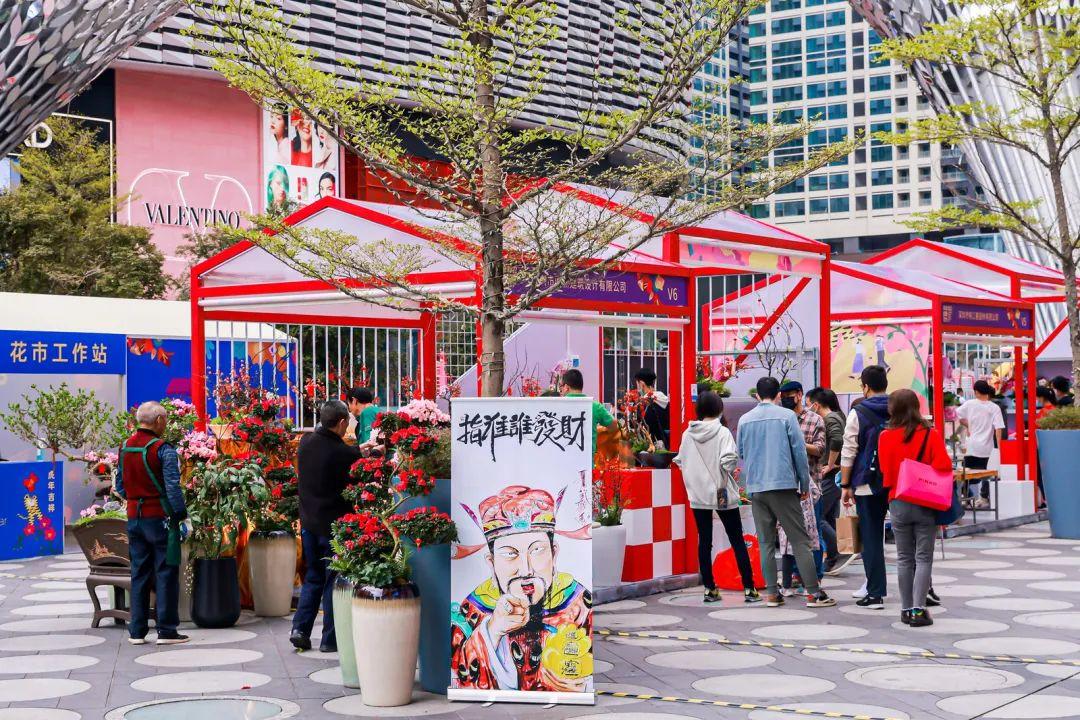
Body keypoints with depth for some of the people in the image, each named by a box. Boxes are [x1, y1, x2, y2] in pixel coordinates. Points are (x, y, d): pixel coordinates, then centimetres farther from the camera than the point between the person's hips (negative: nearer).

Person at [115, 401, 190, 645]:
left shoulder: (125, 448, 8)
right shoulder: (163, 449, -13)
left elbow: (120, 487, 13)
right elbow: (173, 487, -16)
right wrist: (183, 517, -12)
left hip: (134, 518, 6)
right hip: (160, 518, -6)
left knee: (139, 574, 12)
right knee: (166, 574, 1)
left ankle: (137, 631, 14)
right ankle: (166, 630, 2)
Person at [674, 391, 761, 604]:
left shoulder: (688, 434, 1)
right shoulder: (722, 432, -10)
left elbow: (680, 461, 5)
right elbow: (728, 459, -21)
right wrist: (728, 474, -3)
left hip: (698, 496, 3)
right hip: (723, 495, -3)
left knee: (704, 541, 10)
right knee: (737, 541, 5)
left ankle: (709, 588, 10)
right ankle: (749, 588, 4)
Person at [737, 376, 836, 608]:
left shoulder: (744, 420, 7)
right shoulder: (786, 416, -2)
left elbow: (740, 452, 16)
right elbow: (799, 451, -3)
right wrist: (804, 484, 5)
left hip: (755, 487, 3)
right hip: (783, 485, -3)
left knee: (766, 542, 9)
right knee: (799, 539, -2)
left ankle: (772, 593, 7)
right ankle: (814, 592, -5)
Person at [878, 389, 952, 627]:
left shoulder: (885, 437, -4)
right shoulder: (930, 435, -6)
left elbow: (885, 471, -1)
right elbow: (944, 466, -15)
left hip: (898, 504, 1)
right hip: (925, 505, -1)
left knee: (904, 558, 11)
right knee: (924, 558, 3)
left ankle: (906, 609, 13)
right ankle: (918, 610, -4)